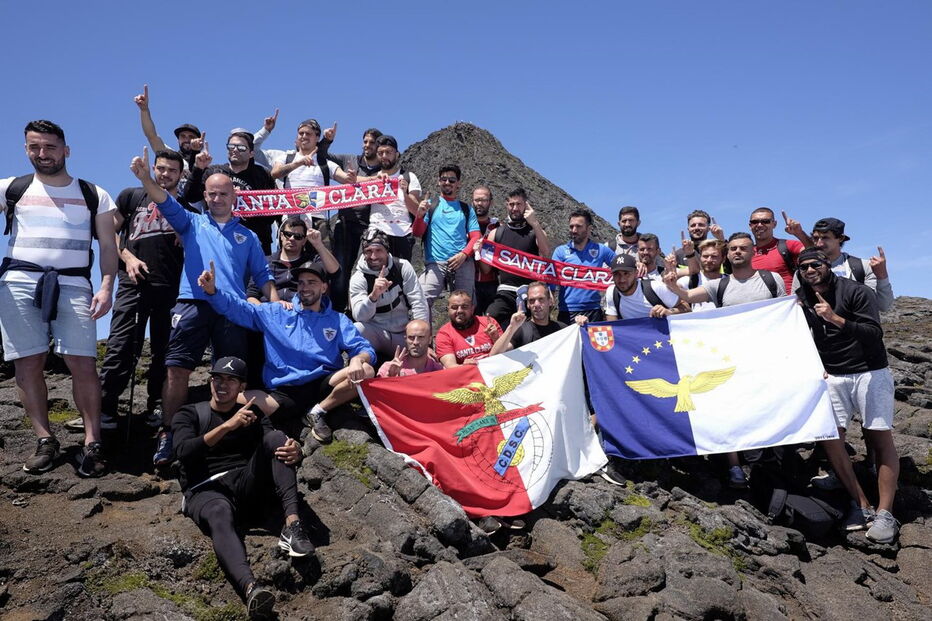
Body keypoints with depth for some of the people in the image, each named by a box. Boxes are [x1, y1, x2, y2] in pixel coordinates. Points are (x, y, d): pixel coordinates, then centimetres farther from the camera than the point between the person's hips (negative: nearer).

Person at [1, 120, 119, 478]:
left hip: (72, 285, -1)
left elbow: (108, 247, 9)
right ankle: (45, 441, 5)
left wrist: (106, 287, -5)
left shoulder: (94, 195, 12)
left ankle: (92, 442, -6)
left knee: (82, 363, -10)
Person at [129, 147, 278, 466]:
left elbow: (262, 274, 16)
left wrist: (276, 302, -1)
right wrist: (145, 177, -18)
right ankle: (167, 435, -2)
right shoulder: (192, 223, 18)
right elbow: (166, 203, 0)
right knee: (177, 370, -8)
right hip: (192, 305, -1)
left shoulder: (248, 236, 21)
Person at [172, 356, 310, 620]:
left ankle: (292, 524, -36)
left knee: (275, 438, -20)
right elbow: (184, 452, -7)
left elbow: (278, 445, 7)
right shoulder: (189, 414, 14)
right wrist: (227, 426, -19)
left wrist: (295, 451, -19)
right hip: (205, 490, -3)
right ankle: (251, 588, -65)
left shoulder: (252, 413, 21)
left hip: (247, 487, 3)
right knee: (221, 514, -38)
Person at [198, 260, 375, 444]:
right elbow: (239, 308, 4)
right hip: (284, 392, -1)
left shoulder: (338, 320, 14)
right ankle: (289, 423, -7)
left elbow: (365, 349, 4)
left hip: (322, 386, 1)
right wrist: (212, 290, -15)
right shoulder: (276, 313, 14)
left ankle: (318, 412, -7)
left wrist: (357, 359, -21)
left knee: (366, 371, -26)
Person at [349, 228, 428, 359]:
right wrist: (374, 295, -38)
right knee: (356, 329, -31)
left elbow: (418, 303, -7)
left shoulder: (403, 267, -4)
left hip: (405, 334, 1)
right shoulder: (358, 278, -7)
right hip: (377, 333, -1)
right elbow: (359, 316, -20)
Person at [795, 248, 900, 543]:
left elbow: (874, 334, -18)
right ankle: (862, 506, 3)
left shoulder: (855, 292, -9)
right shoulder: (801, 300, 5)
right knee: (827, 436, -7)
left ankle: (885, 514, -5)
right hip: (831, 376, 4)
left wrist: (836, 319, -30)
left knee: (879, 438, -7)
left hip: (870, 372, -4)